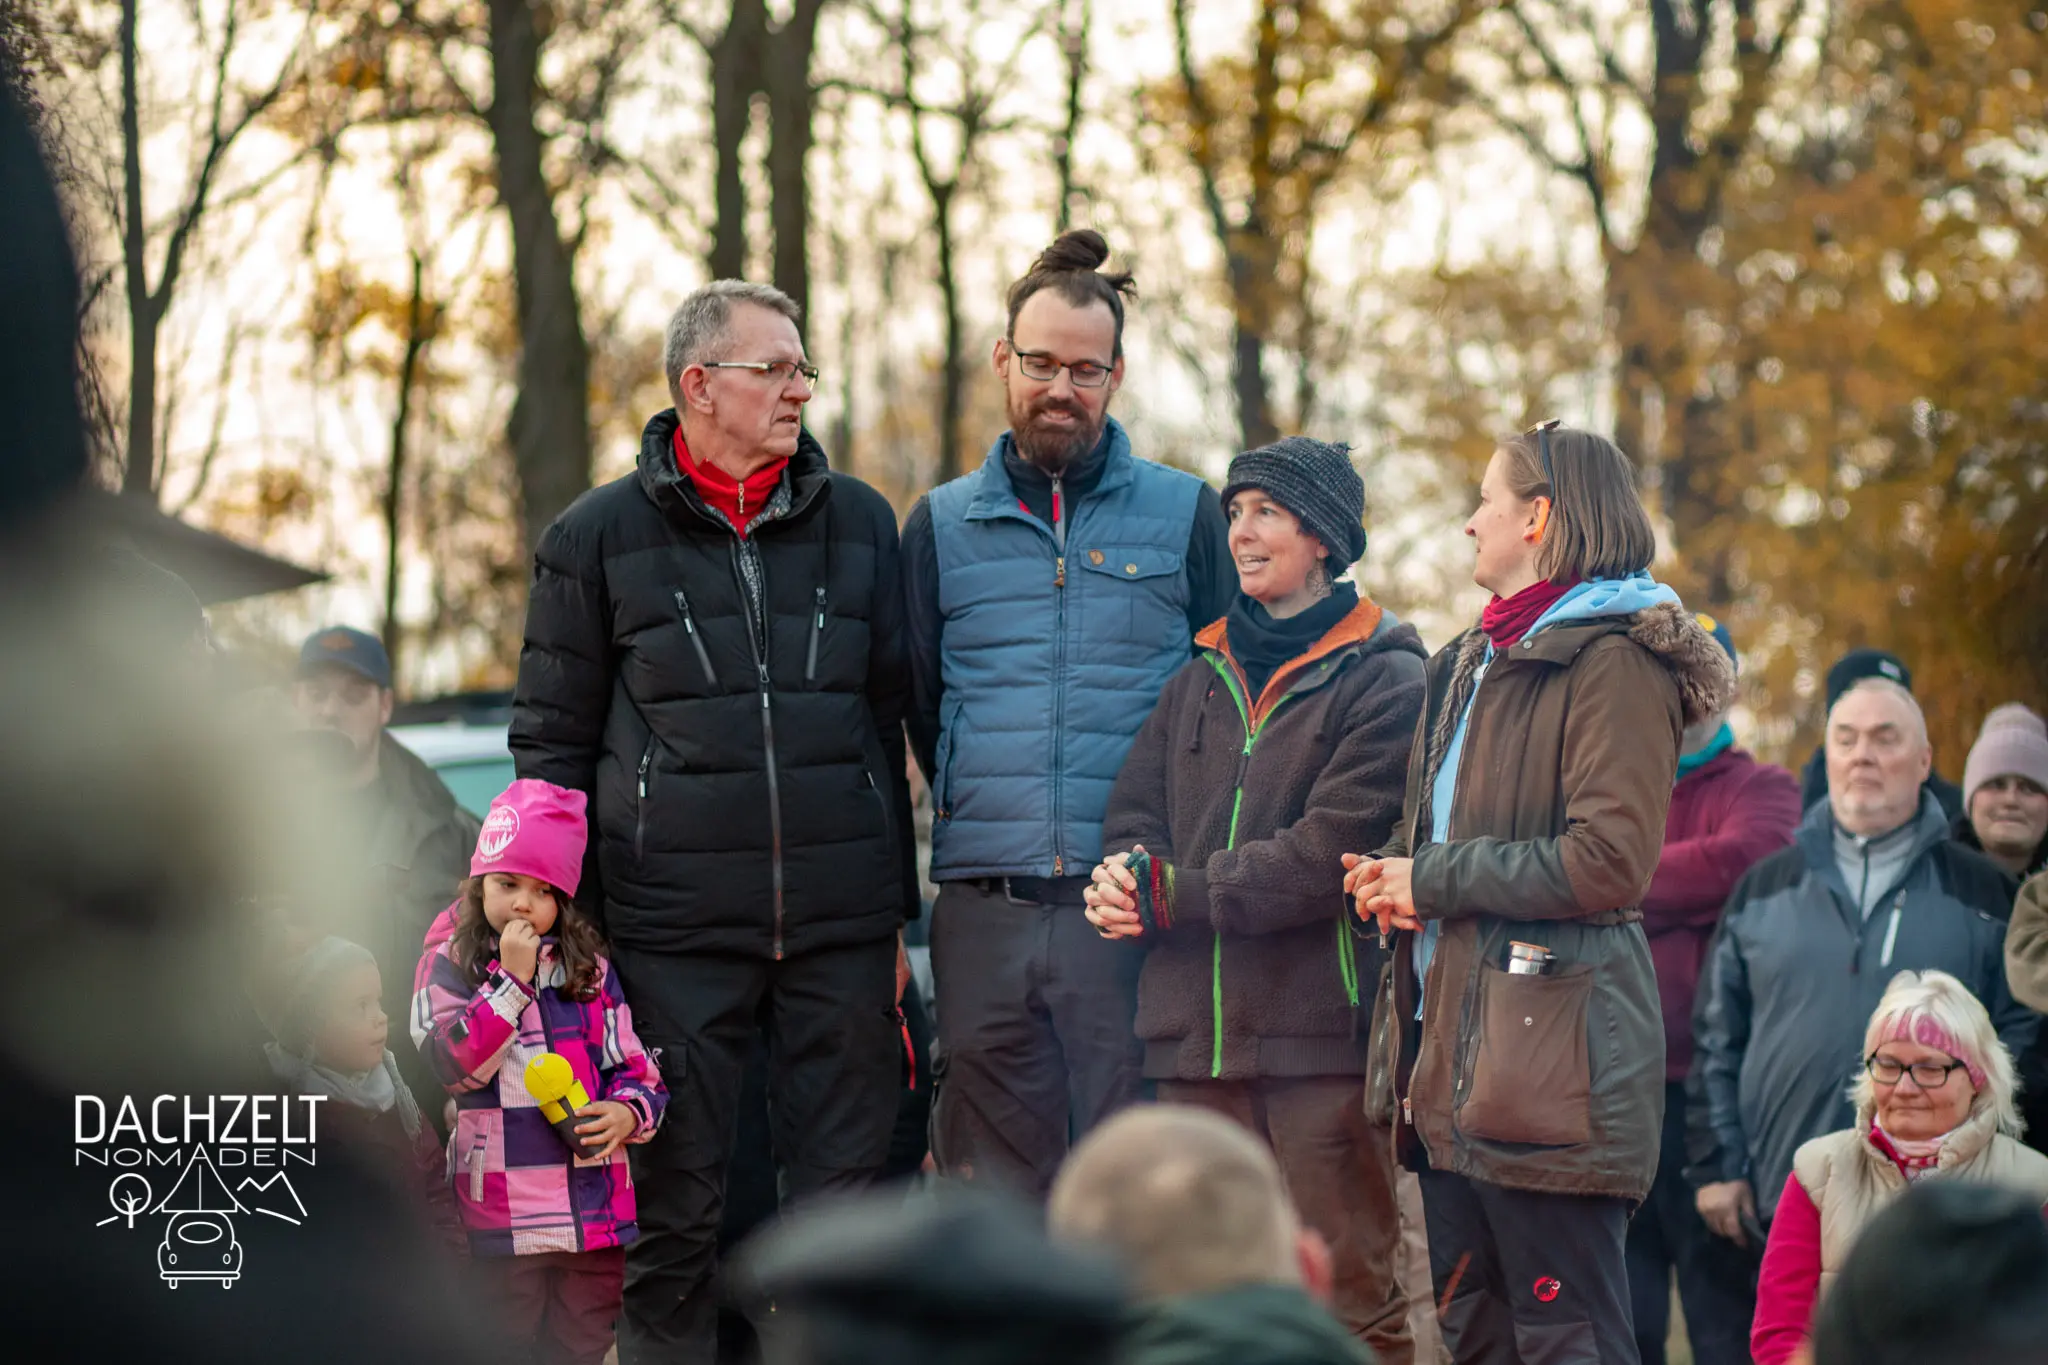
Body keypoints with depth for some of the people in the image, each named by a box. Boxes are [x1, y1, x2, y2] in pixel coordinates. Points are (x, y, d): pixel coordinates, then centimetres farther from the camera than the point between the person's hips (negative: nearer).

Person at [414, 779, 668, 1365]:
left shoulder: (589, 968, 9)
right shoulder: (452, 966, 0)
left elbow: (634, 1064, 13)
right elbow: (452, 1065, -14)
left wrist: (629, 1110, -9)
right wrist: (512, 980, -16)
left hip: (594, 1203, 3)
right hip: (502, 1214, -3)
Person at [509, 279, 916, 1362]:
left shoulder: (858, 521, 11)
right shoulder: (598, 536, 4)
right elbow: (550, 742, 8)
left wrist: (897, 906, 14)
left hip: (841, 929, 2)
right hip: (674, 931, -2)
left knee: (844, 1196, 5)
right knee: (675, 1203, 2)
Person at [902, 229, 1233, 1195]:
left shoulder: (1185, 514, 9)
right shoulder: (942, 526, 13)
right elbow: (918, 710, 17)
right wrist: (984, 817, 9)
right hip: (986, 908, 2)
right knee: (996, 1182, 4)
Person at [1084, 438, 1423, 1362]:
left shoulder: (1383, 682, -4)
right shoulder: (1204, 677, 19)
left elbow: (1326, 855, -13)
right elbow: (1133, 810, 14)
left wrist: (1172, 896, -11)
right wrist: (1127, 875, -10)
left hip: (1322, 1033, -6)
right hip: (1196, 1036, 6)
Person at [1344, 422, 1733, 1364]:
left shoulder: (1613, 660, -9)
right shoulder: (1474, 661, 21)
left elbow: (1608, 861, -18)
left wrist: (1434, 879, -11)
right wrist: (1393, 875, 7)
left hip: (1548, 1056, -10)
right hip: (1453, 1047, 10)